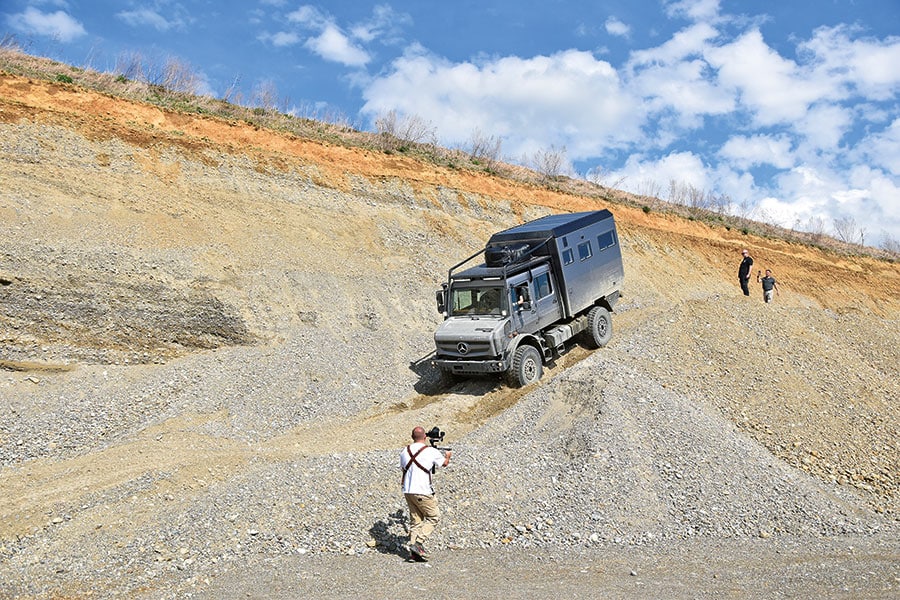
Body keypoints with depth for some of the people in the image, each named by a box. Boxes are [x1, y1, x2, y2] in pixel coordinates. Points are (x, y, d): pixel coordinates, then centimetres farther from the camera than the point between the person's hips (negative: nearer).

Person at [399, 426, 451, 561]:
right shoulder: (431, 451, -8)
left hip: (408, 491, 6)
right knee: (434, 516, 7)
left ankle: (414, 548, 8)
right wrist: (447, 456, 32)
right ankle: (417, 542, -5)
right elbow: (444, 463, 10)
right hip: (423, 492, -6)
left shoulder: (404, 451, 5)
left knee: (415, 520, 13)